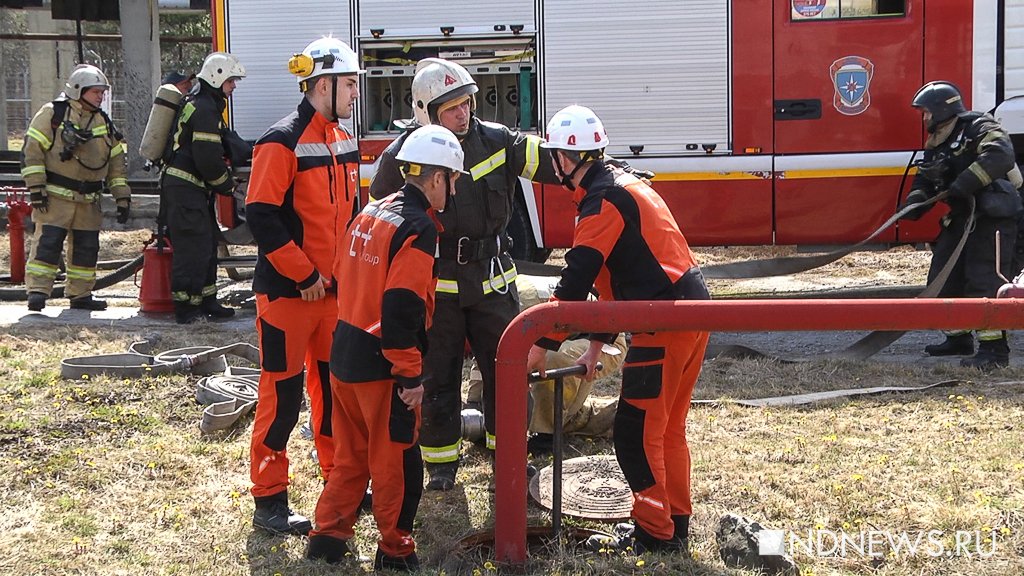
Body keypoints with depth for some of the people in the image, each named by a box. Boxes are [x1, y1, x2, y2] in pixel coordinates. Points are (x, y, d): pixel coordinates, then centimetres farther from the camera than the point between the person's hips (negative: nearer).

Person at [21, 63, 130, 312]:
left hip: (88, 200, 6)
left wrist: (122, 197, 11)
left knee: (87, 247, 8)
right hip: (55, 196, -6)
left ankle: (80, 294, 18)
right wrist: (36, 187, -14)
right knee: (48, 242, -12)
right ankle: (37, 291, -9)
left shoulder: (104, 122, 14)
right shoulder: (53, 113, -4)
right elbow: (32, 149, -8)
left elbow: (117, 161, 17)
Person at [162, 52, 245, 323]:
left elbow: (224, 145, 22)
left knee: (208, 243, 15)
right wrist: (227, 185, -7)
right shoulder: (204, 109, -17)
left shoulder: (199, 103, 18)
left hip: (194, 190, 11)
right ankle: (185, 308, -2)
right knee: (193, 246, -7)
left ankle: (207, 301, 22)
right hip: (186, 189, -11)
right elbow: (208, 158, -21)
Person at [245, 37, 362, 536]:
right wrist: (304, 276, -18)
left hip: (335, 290, 8)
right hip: (288, 291, -8)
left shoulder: (344, 144, 12)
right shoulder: (283, 143, -15)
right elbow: (261, 217, -20)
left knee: (334, 388, 15)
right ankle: (268, 500, 8)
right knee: (283, 394, -2)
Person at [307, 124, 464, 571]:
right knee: (397, 461, 5)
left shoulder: (371, 213, 9)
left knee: (352, 451, 20)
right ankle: (395, 550, 16)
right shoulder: (419, 228, -18)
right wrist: (411, 374, -18)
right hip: (382, 366, -8)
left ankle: (328, 536, 25)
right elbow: (402, 308, -24)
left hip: (344, 355, 8)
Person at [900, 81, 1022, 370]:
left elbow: (1000, 156, -29)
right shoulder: (936, 144, 16)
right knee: (943, 279, 11)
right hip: (961, 218, 10)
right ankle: (959, 339, 25)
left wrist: (963, 184, -31)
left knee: (983, 281, -15)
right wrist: (916, 200, -4)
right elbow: (925, 179, 18)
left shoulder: (979, 127, -11)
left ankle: (994, 348, -13)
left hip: (993, 218, -9)